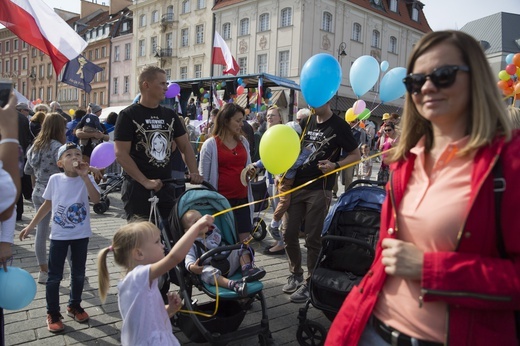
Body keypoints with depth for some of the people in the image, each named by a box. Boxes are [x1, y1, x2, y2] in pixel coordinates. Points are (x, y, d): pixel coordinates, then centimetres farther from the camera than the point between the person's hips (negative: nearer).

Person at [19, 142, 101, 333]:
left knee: (78, 274, 13)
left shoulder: (87, 179, -8)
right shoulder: (55, 179, -4)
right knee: (54, 276, 6)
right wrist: (31, 226, 9)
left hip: (81, 235, 0)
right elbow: (47, 204, 8)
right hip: (59, 235, 0)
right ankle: (53, 314, 23)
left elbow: (96, 199, -26)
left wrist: (84, 176, -32)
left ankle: (74, 306, 35)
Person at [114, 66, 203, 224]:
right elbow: (121, 153, -13)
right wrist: (146, 182, -21)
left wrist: (194, 172, -6)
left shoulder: (170, 115, 10)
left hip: (165, 187, 5)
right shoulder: (128, 115, -7)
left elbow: (185, 146, 11)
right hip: (137, 188, -5)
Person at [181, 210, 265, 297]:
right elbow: (189, 258, -13)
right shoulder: (191, 244, 0)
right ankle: (232, 284, -57)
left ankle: (247, 270, -22)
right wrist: (191, 267, -32)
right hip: (211, 268, -6)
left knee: (242, 249, -1)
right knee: (207, 272, -38)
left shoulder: (213, 231, 18)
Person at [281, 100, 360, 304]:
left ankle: (310, 283, 16)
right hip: (296, 185, 6)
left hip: (319, 189, -5)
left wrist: (335, 165, -20)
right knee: (289, 234, 8)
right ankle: (296, 274, 27)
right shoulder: (307, 122, 12)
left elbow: (355, 155, -3)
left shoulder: (338, 126, -4)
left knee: (312, 238, 1)